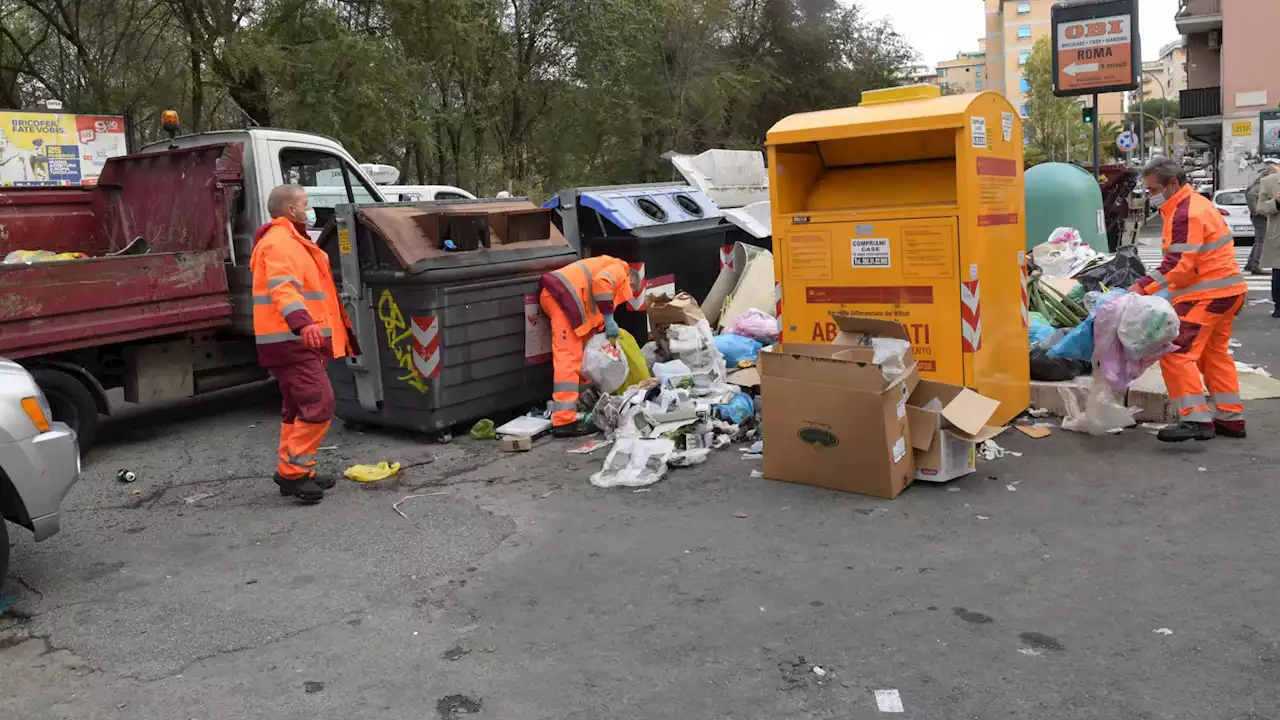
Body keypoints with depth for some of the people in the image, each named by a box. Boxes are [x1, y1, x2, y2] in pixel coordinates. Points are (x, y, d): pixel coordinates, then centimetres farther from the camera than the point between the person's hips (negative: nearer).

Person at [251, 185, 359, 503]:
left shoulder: (291, 241, 23)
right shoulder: (280, 242, -13)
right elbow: (283, 288, -30)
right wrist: (303, 323, -45)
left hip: (297, 341, 11)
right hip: (292, 342, -11)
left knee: (298, 407, 15)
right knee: (319, 404, -15)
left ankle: (294, 472, 22)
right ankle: (293, 472, -12)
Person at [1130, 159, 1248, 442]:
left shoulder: (1185, 214, -18)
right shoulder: (1195, 203, 16)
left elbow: (1180, 266, -25)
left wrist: (1144, 286, -27)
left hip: (1207, 294, -11)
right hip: (1227, 288, 11)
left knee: (1176, 352, -14)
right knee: (1215, 354, 18)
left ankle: (1196, 419, -18)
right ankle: (1231, 418, 25)